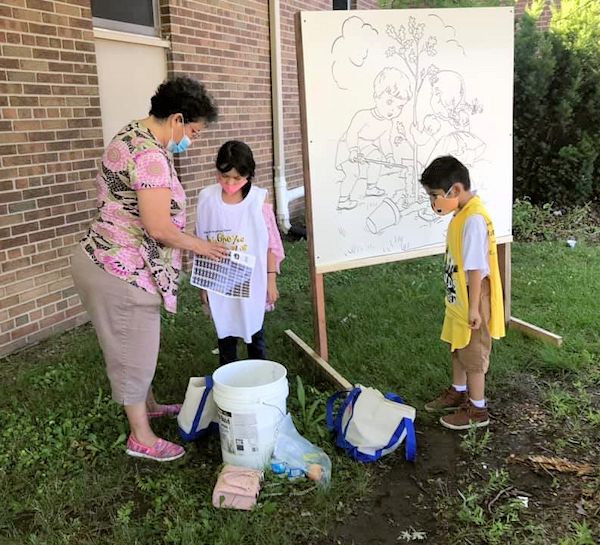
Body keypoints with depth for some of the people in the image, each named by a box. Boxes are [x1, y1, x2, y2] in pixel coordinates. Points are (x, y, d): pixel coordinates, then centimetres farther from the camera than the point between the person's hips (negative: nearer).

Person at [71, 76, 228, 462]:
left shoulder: (134, 136, 10)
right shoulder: (150, 156, -23)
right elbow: (158, 228, -26)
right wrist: (200, 246, -9)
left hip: (111, 262, 10)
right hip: (122, 272, -10)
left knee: (140, 345, 25)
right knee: (134, 353, 4)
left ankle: (148, 405, 44)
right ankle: (141, 438, 21)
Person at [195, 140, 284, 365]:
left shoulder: (258, 200, -10)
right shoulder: (207, 199, -6)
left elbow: (271, 243, -3)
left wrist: (271, 279, -3)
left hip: (253, 283, -1)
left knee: (255, 335, 14)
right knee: (225, 335, 14)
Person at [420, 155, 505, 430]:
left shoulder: (474, 219, -28)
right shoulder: (462, 213, 3)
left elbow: (477, 268, -26)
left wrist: (474, 307, -21)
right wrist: (462, 303, 18)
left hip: (473, 304, -9)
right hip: (459, 300, 9)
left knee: (473, 355, 7)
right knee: (458, 349, 24)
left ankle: (477, 409, 25)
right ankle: (458, 392, 44)